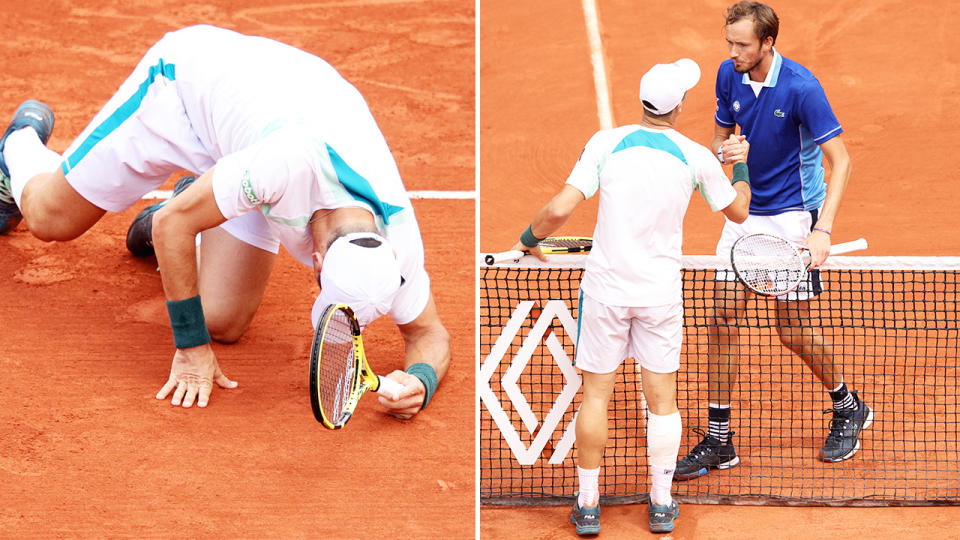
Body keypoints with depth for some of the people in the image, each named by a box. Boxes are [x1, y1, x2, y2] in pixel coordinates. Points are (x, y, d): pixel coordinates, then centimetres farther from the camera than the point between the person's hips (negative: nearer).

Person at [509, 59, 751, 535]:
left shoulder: (605, 143, -8)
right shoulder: (695, 157, -4)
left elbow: (559, 211, -12)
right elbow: (738, 211, 12)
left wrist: (529, 239, 7)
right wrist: (742, 167, 29)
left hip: (605, 289, 0)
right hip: (661, 294, 0)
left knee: (596, 394, 9)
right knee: (662, 401, 11)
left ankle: (588, 505, 15)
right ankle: (662, 505, 18)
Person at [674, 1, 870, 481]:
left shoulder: (801, 88, -21)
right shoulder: (729, 76, -3)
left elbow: (840, 161, -19)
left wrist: (823, 230, -28)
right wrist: (724, 150, -14)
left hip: (793, 215, -5)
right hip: (745, 212, 6)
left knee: (793, 330, 0)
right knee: (723, 317, -2)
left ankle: (849, 408, 27)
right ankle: (717, 441, 4)